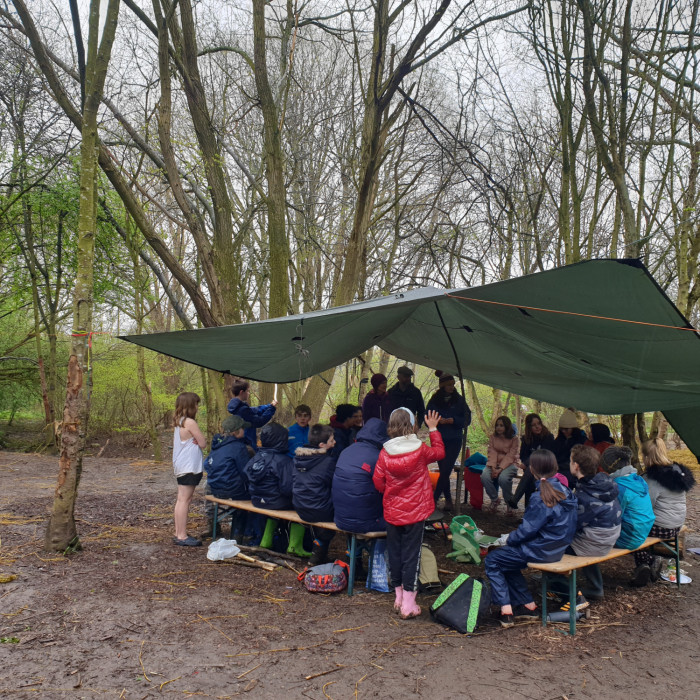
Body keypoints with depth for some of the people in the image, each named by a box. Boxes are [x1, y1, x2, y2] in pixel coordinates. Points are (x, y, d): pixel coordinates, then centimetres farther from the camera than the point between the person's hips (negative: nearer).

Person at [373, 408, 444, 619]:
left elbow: (378, 483, -3)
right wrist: (433, 429, 17)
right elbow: (440, 452, 9)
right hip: (415, 512, -2)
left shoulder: (385, 453, -9)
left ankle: (399, 598, 27)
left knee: (394, 552, 15)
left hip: (392, 512, 2)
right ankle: (408, 604, 7)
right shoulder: (420, 450, -12)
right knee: (411, 554, 4)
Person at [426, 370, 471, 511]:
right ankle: (448, 499, 20)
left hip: (454, 441, -2)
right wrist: (438, 421, -17)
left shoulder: (459, 400, -1)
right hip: (439, 440, 2)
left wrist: (453, 420, -16)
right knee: (443, 471, 8)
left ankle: (434, 499, -3)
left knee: (446, 470, -9)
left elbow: (467, 419, -1)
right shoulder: (434, 401, 1)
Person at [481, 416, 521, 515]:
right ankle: (495, 499, -1)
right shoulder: (493, 437, 10)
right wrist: (493, 468, -19)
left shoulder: (515, 439, -2)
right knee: (485, 476, -28)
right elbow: (492, 453, -1)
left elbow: (510, 456, -11)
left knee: (503, 478, -36)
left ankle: (509, 503, -10)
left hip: (509, 464, -3)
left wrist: (500, 469, -23)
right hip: (494, 464, 4)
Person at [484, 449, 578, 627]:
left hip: (541, 551, -9)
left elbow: (528, 529, -21)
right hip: (556, 546, 9)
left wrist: (508, 539, -2)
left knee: (491, 560, 3)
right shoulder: (563, 490, 3)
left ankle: (506, 612, 0)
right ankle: (528, 606, 24)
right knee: (506, 560, 23)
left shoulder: (541, 498, -24)